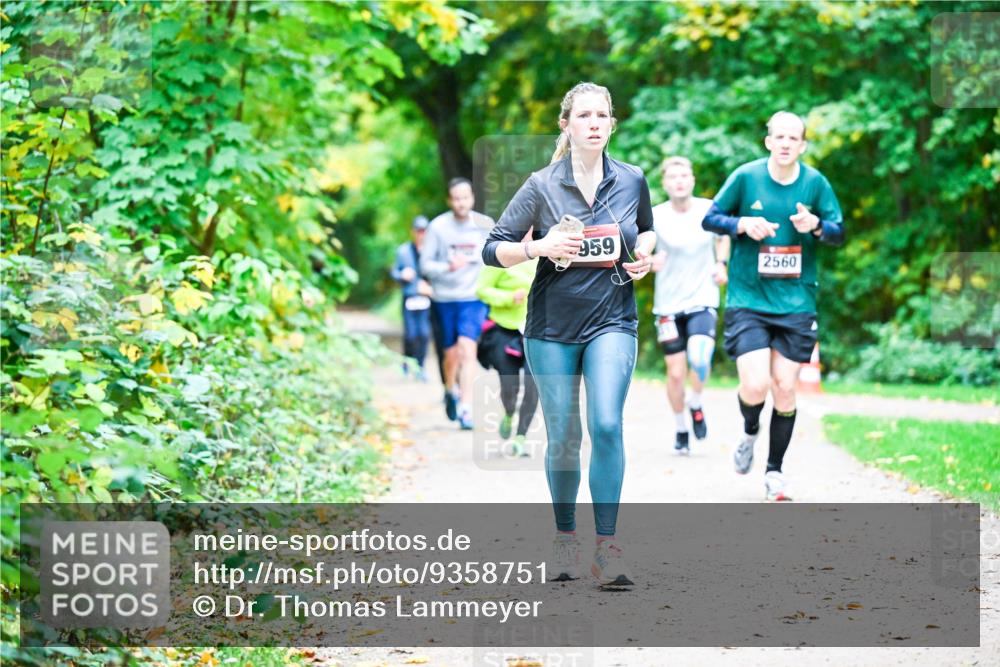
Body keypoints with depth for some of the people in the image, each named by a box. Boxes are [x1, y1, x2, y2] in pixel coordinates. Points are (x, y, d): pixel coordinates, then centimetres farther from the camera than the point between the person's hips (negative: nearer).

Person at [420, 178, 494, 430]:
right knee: (451, 354, 10)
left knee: (467, 349, -18)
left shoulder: (485, 225, 0)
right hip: (444, 298, 0)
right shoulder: (438, 227, -5)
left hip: (474, 298, 0)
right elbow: (425, 264, -5)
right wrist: (448, 267, -20)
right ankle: (450, 392, 41)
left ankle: (466, 408, -19)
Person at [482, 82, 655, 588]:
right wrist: (539, 247, -21)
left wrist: (642, 254, 1)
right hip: (552, 326, 0)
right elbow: (493, 249, -3)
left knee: (606, 425, -17)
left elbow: (646, 230, 23)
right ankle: (564, 537, 25)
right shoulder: (541, 186, -4)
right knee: (563, 438, 5)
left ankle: (607, 547, -14)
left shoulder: (632, 181, 3)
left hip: (612, 323, 0)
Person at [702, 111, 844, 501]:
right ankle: (750, 432, 21)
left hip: (796, 303, 2)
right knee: (755, 385, -15)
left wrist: (816, 226, -14)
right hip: (747, 299, -2)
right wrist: (742, 224, -15)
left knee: (785, 388, 2)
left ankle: (775, 472, 19)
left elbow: (839, 234, 8)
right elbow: (710, 219, 5)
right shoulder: (745, 177, -3)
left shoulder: (815, 183, 1)